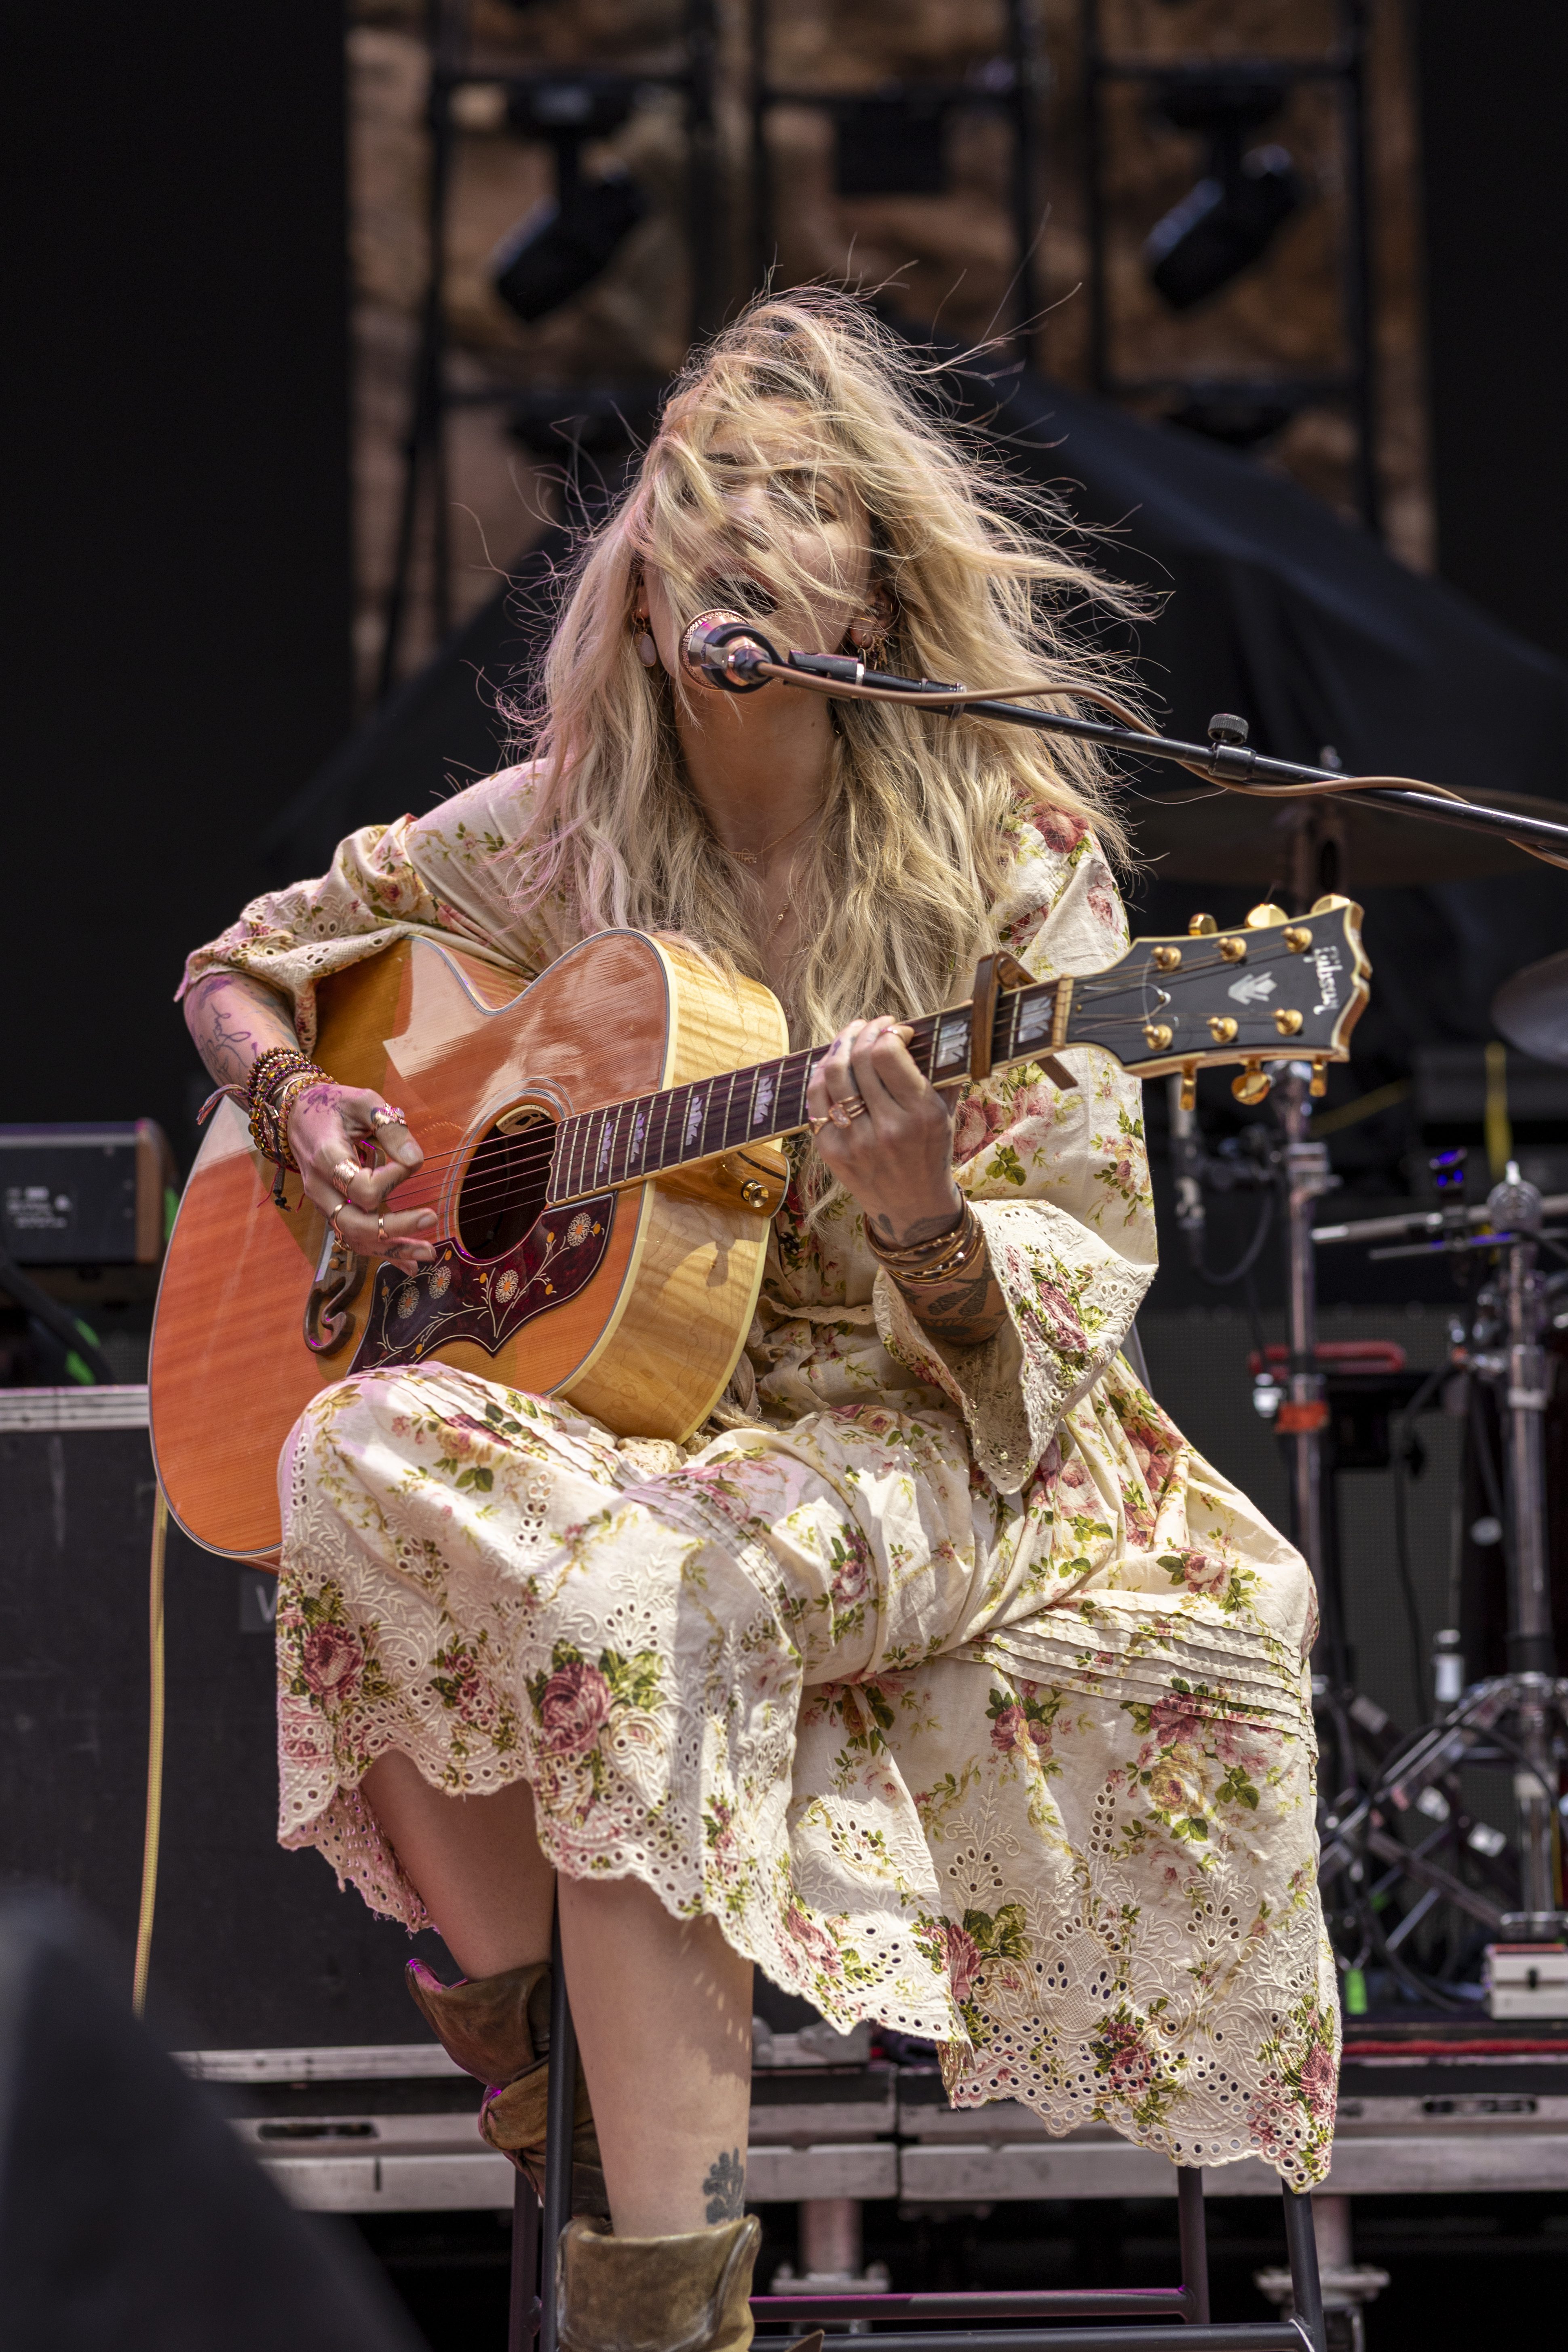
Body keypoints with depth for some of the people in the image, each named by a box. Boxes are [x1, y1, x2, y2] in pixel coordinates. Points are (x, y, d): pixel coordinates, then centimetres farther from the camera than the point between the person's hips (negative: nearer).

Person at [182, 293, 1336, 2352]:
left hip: (916, 1430, -3)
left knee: (647, 1581, -38)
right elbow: (246, 965, 22)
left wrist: (921, 1220, -29)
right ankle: (529, 2015, -13)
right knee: (363, 1454, -32)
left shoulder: (1011, 852, -2)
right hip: (598, 1393, 4)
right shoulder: (560, 830, 7)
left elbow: (1070, 1279, -7)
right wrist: (302, 1111, 0)